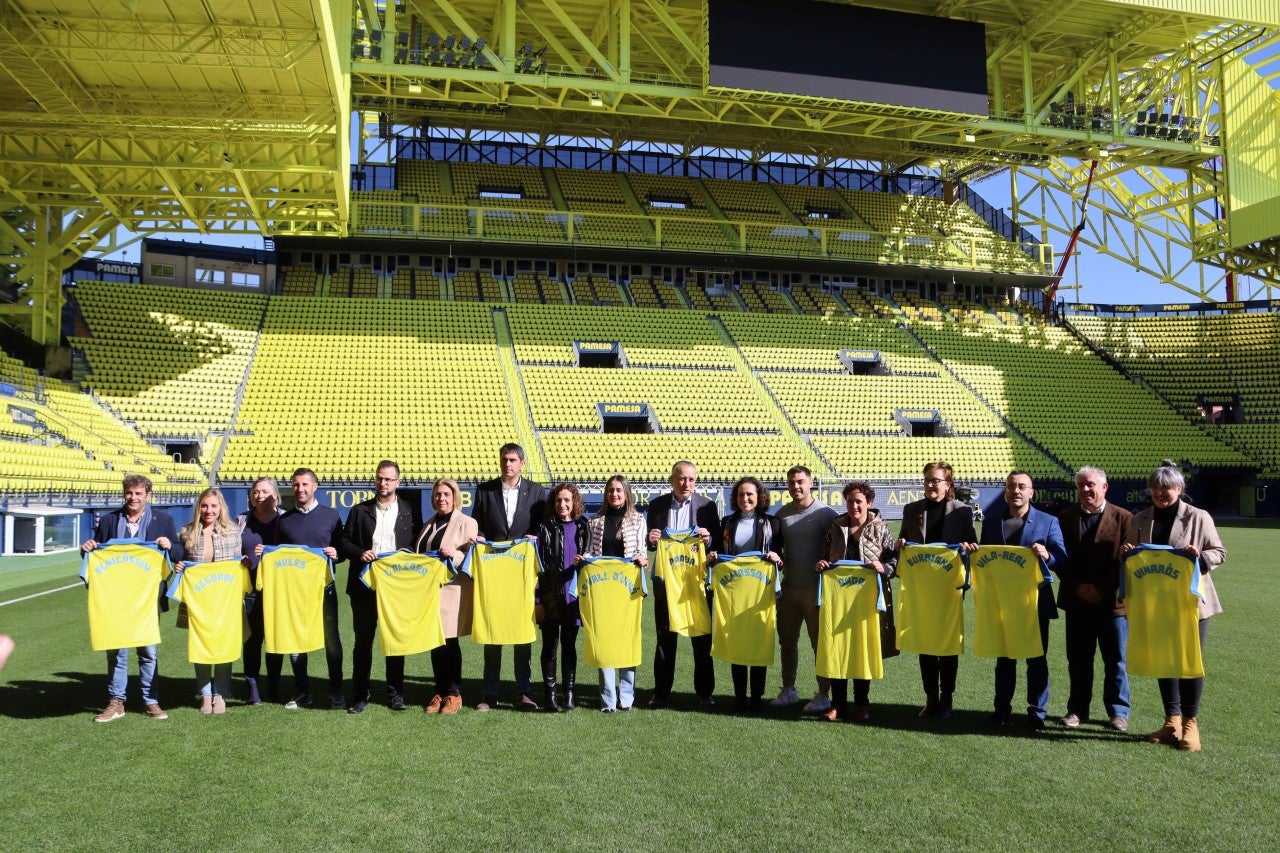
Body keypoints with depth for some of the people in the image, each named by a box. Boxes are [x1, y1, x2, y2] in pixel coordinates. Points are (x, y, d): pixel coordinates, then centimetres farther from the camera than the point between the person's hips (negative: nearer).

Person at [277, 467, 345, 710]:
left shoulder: (330, 516, 3)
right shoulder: (285, 520, 10)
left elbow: (342, 550, 6)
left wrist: (336, 554, -15)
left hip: (323, 587, -2)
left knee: (331, 640, 1)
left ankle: (336, 694, 9)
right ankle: (303, 694, 19)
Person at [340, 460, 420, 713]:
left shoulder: (409, 511, 5)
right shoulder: (360, 510, 8)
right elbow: (345, 541, 7)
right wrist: (360, 553, -11)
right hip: (364, 585, 1)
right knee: (363, 640, 6)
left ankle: (395, 693, 17)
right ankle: (360, 694, 14)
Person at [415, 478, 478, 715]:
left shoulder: (467, 523, -1)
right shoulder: (429, 525, 19)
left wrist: (454, 554, -24)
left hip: (451, 591, -6)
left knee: (449, 642, -3)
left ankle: (453, 694, 9)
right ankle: (440, 692, 17)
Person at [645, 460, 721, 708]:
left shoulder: (707, 506, -1)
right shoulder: (657, 505, 3)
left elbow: (718, 544, 0)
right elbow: (651, 543, 9)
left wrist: (708, 539, -21)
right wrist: (651, 539, -14)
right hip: (666, 579, 1)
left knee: (701, 638, 7)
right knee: (665, 638, 9)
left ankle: (705, 692, 18)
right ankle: (661, 692, 17)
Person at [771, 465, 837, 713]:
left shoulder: (826, 514, -6)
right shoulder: (782, 513, 8)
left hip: (815, 588, -5)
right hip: (788, 587, 5)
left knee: (819, 641, 3)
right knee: (786, 640, 12)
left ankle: (823, 694, 13)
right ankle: (788, 689, 25)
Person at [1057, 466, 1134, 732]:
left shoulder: (1123, 518, -2)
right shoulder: (1065, 518, 6)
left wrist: (1102, 590, -14)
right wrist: (1077, 587, -11)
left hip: (1112, 602, -2)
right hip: (1076, 601, 2)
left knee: (1115, 660, 6)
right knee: (1078, 660, 9)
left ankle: (1118, 712, 18)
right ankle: (1077, 710, 18)